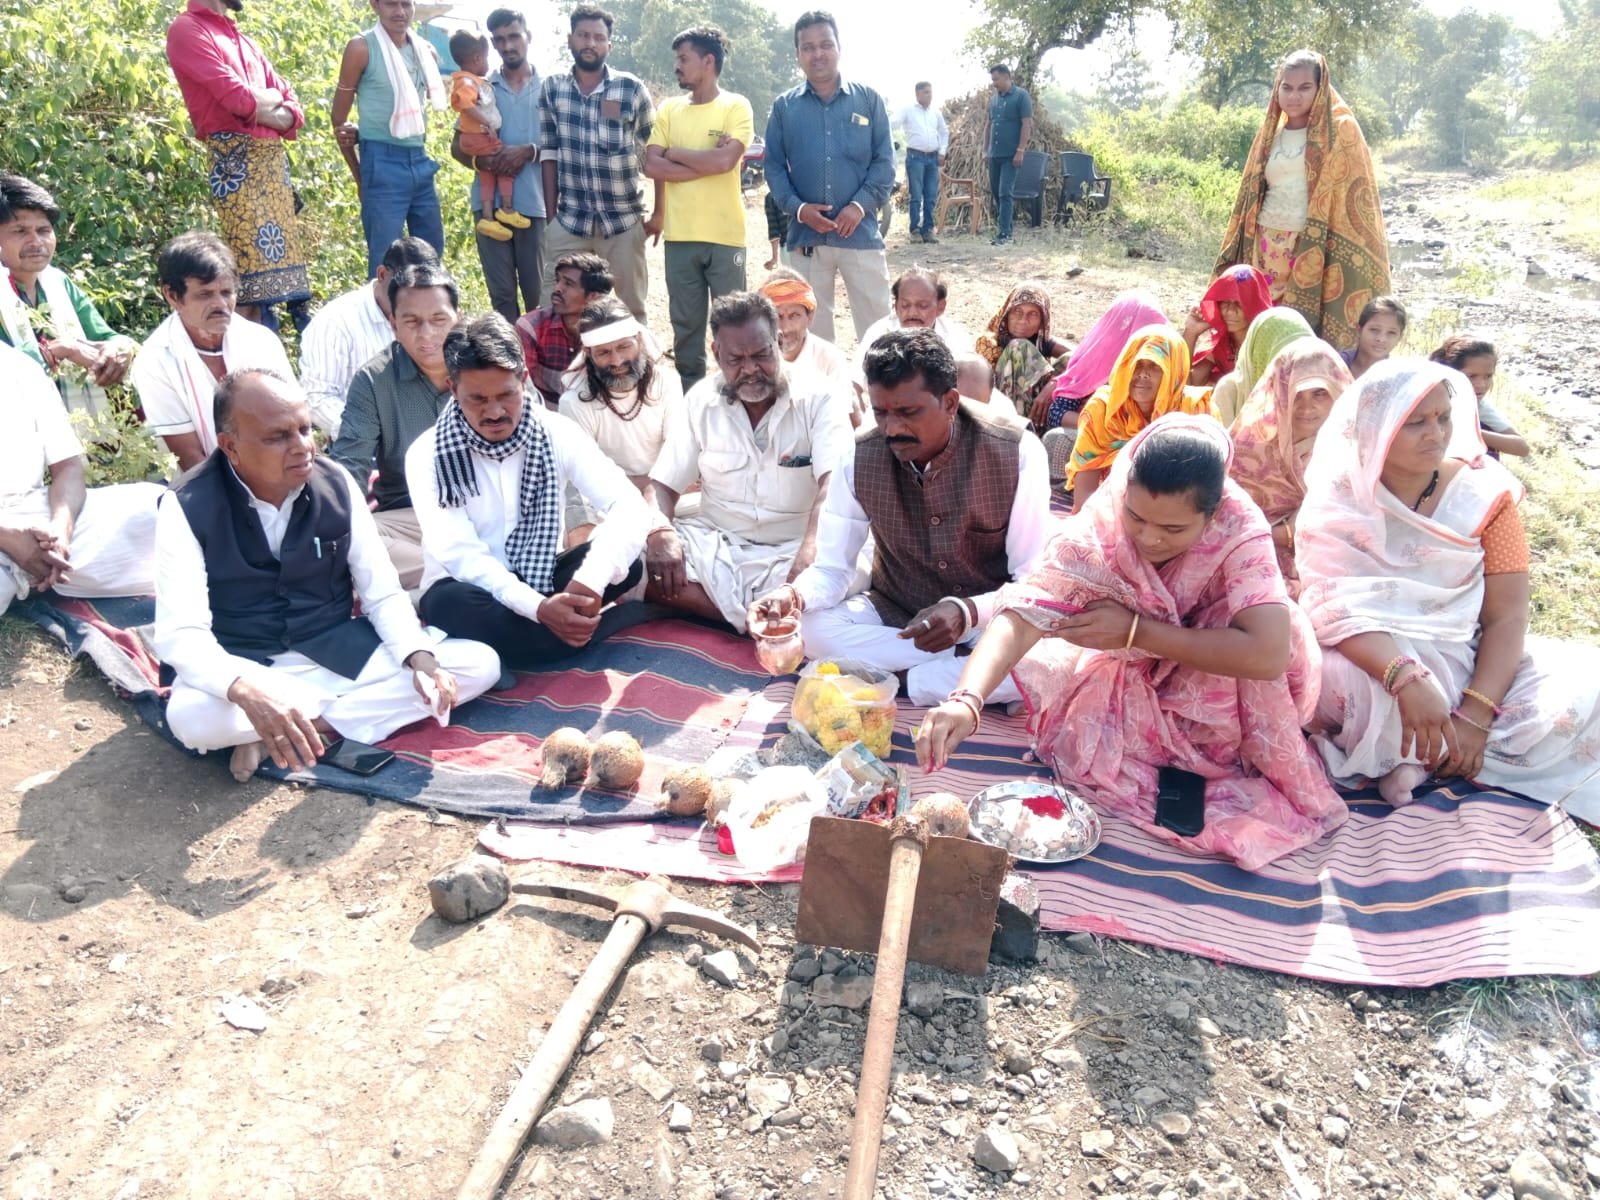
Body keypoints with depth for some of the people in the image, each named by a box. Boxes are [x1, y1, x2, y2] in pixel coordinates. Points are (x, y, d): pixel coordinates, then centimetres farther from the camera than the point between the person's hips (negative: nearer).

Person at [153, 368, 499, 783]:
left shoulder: (337, 483, -5)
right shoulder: (187, 508, -14)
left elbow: (384, 594, -2)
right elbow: (180, 634, -23)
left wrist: (419, 658, -23)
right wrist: (247, 691, -44)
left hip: (339, 651, 4)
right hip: (245, 667, -3)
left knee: (480, 664, -14)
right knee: (189, 717, -39)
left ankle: (301, 728, -19)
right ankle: (341, 711, -15)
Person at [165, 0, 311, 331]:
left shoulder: (241, 39, 24)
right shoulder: (187, 29, -1)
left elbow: (291, 104, 16)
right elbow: (239, 98, -14)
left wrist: (268, 111, -4)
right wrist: (270, 99, 5)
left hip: (274, 157, 8)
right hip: (237, 162, -8)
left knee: (283, 255, 4)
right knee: (252, 261, -13)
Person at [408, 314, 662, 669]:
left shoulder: (557, 433, -11)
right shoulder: (427, 455, -15)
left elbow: (627, 504, -22)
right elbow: (459, 553, -22)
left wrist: (591, 579, -41)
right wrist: (538, 607, -38)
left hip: (543, 578, 1)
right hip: (469, 586, -1)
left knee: (626, 561, -24)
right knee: (451, 605, -38)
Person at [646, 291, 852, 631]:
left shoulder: (817, 399, -7)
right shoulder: (701, 401, 3)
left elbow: (835, 484, -21)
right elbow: (663, 484, 4)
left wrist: (810, 555, -40)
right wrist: (660, 534, -21)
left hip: (792, 550, -3)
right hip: (715, 545, 4)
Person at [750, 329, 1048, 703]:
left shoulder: (1017, 454, -18)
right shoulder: (859, 458, -12)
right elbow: (831, 568, -6)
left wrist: (967, 613, -37)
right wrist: (795, 595, -30)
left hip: (990, 618, -3)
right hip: (894, 613, 3)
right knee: (812, 630, -26)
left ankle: (902, 680, -18)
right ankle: (975, 672, -18)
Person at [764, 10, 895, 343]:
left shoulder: (868, 99, 6)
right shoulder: (784, 107, 8)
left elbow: (884, 161, 2)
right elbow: (774, 166, 5)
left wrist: (860, 205, -12)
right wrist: (797, 207, -11)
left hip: (861, 233, -1)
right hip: (806, 235, 1)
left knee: (876, 325, 2)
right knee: (812, 327, 10)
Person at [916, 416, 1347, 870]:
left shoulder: (1240, 530, -29)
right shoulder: (1098, 526, -27)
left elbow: (1270, 653, -40)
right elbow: (1021, 617, -37)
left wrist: (1135, 629, -34)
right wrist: (965, 701, -55)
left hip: (1219, 690, -1)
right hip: (1132, 687, 1)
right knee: (1081, 745, -28)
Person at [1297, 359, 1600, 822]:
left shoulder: (1485, 493, -3)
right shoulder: (1336, 499, -9)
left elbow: (1507, 616, -8)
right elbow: (1332, 610, -21)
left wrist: (1475, 714, -21)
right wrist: (1407, 678, -38)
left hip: (1466, 663, 3)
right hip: (1372, 664, -3)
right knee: (1331, 680, -37)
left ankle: (1409, 757, -12)